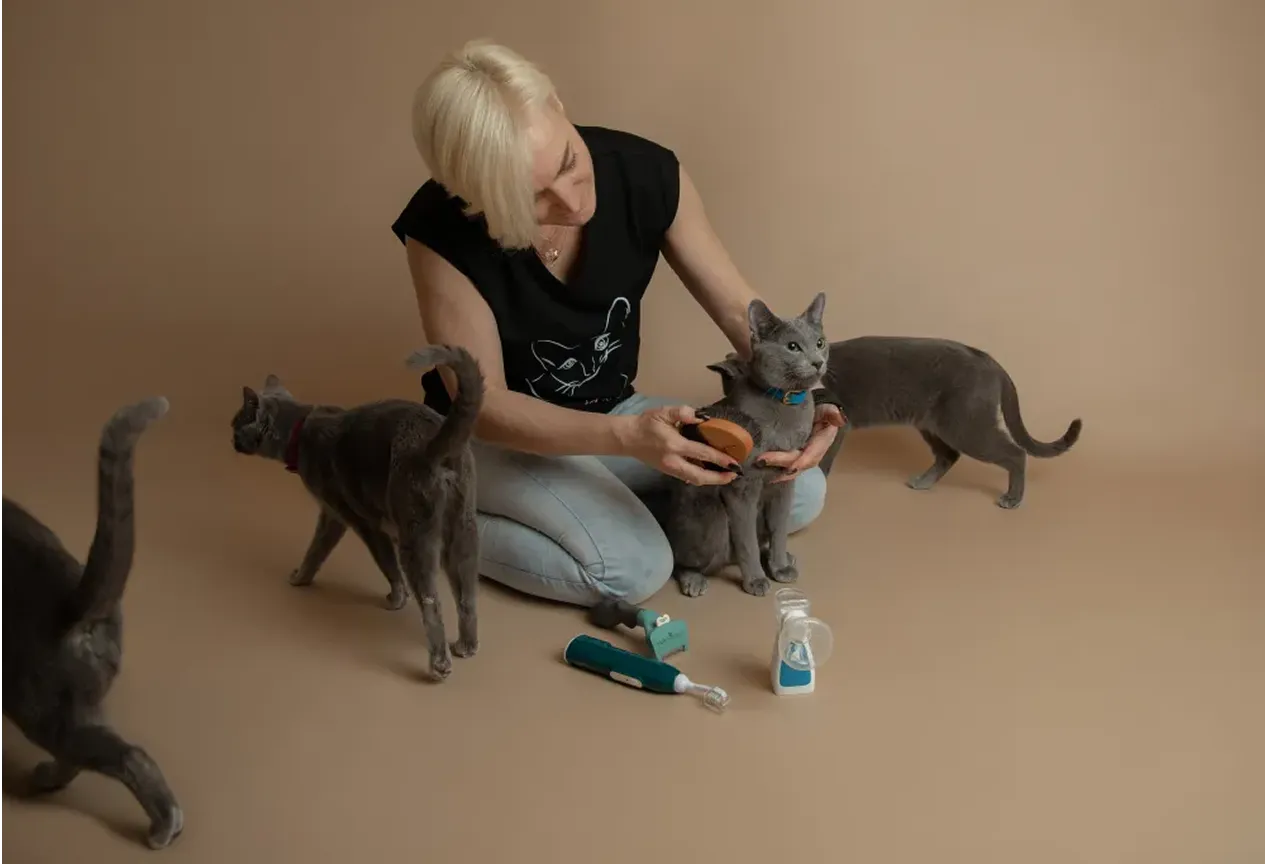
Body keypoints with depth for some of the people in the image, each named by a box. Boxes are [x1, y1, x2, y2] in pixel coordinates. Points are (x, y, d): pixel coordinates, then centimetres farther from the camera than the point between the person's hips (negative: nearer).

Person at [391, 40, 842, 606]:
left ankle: (609, 510, 2)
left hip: (614, 413, 5)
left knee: (801, 492, -7)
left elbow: (736, 307, -10)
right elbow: (483, 405, -24)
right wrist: (628, 437, -40)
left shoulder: (645, 174, -20)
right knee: (635, 566, -29)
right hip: (491, 435, -4)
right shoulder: (442, 232, -29)